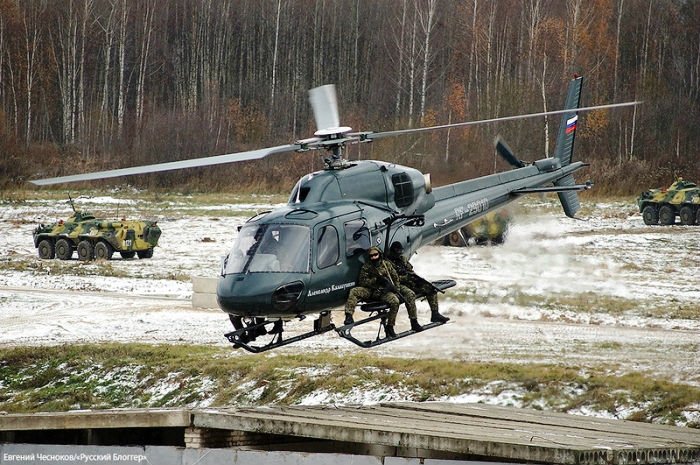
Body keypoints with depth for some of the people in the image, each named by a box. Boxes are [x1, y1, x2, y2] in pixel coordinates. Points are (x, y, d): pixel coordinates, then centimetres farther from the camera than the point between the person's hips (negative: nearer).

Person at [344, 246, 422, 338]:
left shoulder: (386, 264, 11)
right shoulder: (366, 267, 5)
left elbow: (395, 278, 17)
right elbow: (362, 281, -3)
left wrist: (397, 289, 4)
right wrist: (376, 279, -13)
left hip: (384, 291, 0)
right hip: (370, 291, 0)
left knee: (395, 301, -30)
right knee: (353, 291, -27)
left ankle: (389, 327, -17)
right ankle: (348, 315, -39)